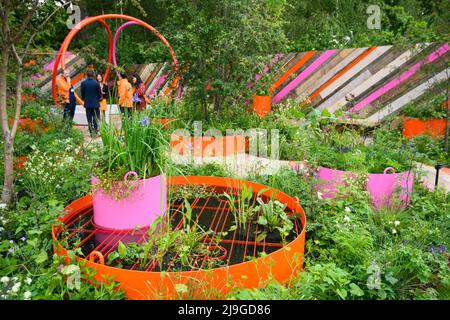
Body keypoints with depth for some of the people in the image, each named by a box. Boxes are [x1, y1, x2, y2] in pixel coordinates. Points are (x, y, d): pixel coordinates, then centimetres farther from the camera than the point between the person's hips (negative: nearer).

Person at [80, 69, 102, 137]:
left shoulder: (83, 83, -4)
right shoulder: (96, 83, -10)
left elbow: (82, 94, 4)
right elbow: (99, 94, -3)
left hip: (87, 103, 2)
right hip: (95, 103, -2)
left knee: (89, 119, 7)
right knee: (96, 118, 4)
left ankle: (91, 132, 9)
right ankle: (96, 131, -1)